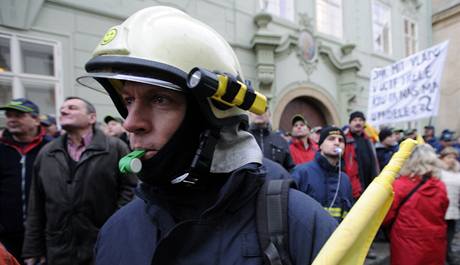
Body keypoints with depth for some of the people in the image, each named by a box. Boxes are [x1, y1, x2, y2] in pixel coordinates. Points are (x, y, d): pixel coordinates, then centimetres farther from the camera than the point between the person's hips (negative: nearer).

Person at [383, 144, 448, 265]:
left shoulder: (399, 185, -19)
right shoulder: (441, 187, -9)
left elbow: (386, 218, -11)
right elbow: (441, 216, 8)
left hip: (407, 247, -3)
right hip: (434, 246, 3)